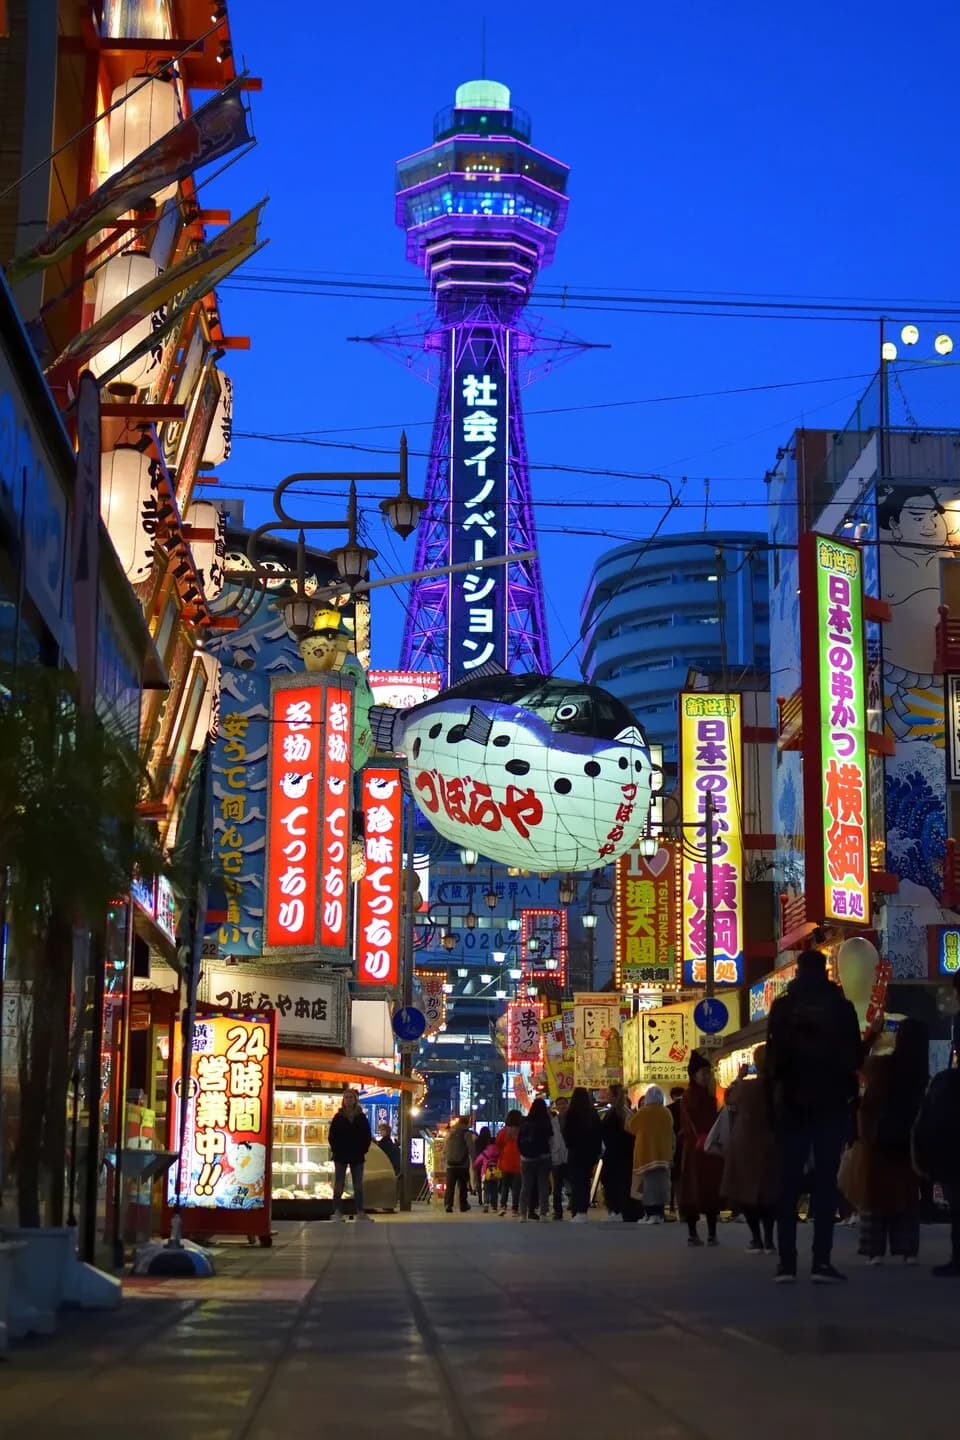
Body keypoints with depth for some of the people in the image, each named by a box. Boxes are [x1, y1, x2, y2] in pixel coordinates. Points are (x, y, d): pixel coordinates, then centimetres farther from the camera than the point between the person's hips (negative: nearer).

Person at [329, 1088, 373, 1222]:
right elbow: (332, 1136, 0)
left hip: (357, 1155, 2)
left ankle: (360, 1211, 7)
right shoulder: (338, 1118, 1)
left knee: (358, 1185, 4)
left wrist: (363, 1150, -3)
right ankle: (338, 1211, 2)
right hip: (341, 1155, -2)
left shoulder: (361, 1117, 5)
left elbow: (367, 1136, 6)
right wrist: (335, 1150, -8)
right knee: (339, 1184, 0)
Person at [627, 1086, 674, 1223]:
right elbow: (670, 1132, 12)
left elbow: (630, 1127, 6)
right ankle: (659, 1215, 3)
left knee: (649, 1183, -1)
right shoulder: (667, 1113, 1)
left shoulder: (643, 1112, -9)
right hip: (663, 1154, 3)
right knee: (661, 1183, 7)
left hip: (646, 1153, -3)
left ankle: (650, 1214, -7)